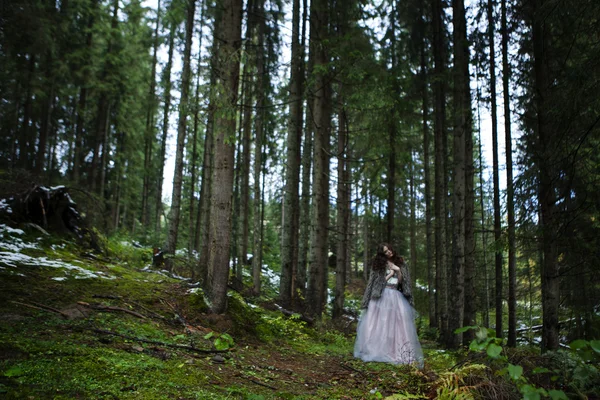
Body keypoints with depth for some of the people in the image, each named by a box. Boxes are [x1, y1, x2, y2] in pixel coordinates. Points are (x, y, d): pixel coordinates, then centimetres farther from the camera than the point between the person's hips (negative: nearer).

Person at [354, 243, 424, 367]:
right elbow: (379, 281, -3)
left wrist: (398, 271, -6)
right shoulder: (379, 264, 3)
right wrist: (390, 273, -7)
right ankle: (376, 351, 0)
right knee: (380, 323, -4)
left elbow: (401, 281, 8)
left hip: (396, 297, 2)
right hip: (381, 296, -2)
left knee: (398, 324, -7)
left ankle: (404, 354, -12)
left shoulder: (400, 263, 12)